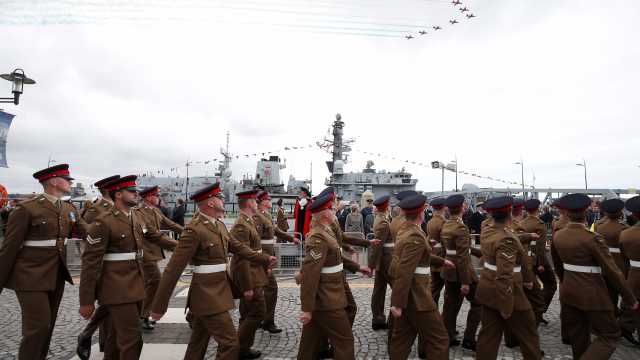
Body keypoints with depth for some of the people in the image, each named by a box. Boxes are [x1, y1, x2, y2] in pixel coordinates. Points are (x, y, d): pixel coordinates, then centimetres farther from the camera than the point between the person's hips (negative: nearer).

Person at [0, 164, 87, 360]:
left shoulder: (69, 209, 9)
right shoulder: (26, 208, -11)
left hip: (56, 277, 6)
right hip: (31, 278, -6)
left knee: (48, 325, 15)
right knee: (38, 326, -7)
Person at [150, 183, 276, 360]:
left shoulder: (219, 225, 8)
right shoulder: (194, 229, -19)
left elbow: (239, 247, 16)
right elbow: (173, 269, -19)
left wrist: (264, 259, 9)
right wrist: (159, 305, -16)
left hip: (217, 292, 9)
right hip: (209, 296, -9)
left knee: (198, 344, 20)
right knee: (230, 343, -4)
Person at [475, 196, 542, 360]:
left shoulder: (486, 231, 0)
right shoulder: (506, 239, -26)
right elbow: (504, 276, -28)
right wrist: (506, 306, -23)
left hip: (487, 288, 8)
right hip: (504, 292, -8)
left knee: (489, 332, 15)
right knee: (527, 331, 17)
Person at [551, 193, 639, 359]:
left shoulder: (557, 236, -2)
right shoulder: (592, 238, -19)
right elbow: (612, 271, -14)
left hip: (568, 291, 6)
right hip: (592, 294, -6)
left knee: (577, 336, 18)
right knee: (609, 335, 10)